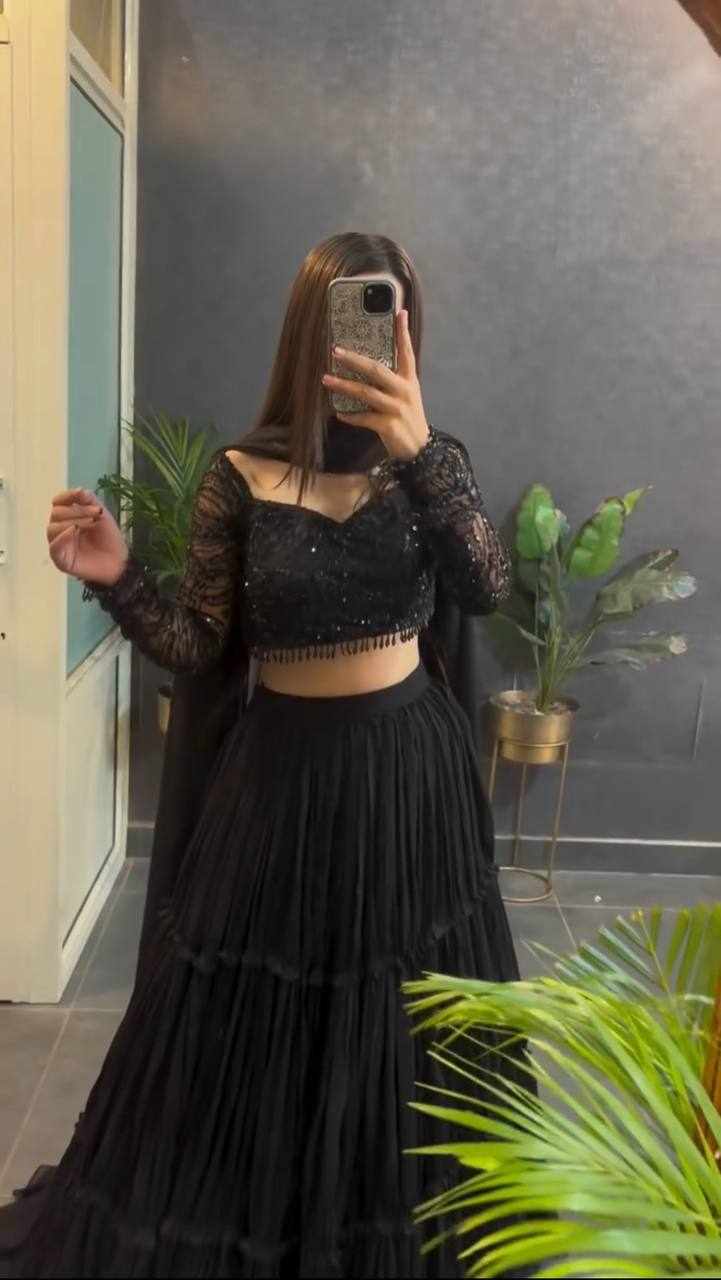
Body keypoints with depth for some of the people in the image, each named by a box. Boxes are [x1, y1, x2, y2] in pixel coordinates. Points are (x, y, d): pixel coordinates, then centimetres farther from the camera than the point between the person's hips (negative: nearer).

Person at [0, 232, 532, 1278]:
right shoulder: (242, 476, -7)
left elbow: (484, 591, -21)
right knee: (252, 1021, 10)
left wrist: (418, 452, -34)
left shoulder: (430, 457, -4)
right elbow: (204, 652, -4)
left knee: (404, 1016, 15)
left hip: (408, 764, 1)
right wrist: (118, 582, -21)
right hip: (285, 770, -1)